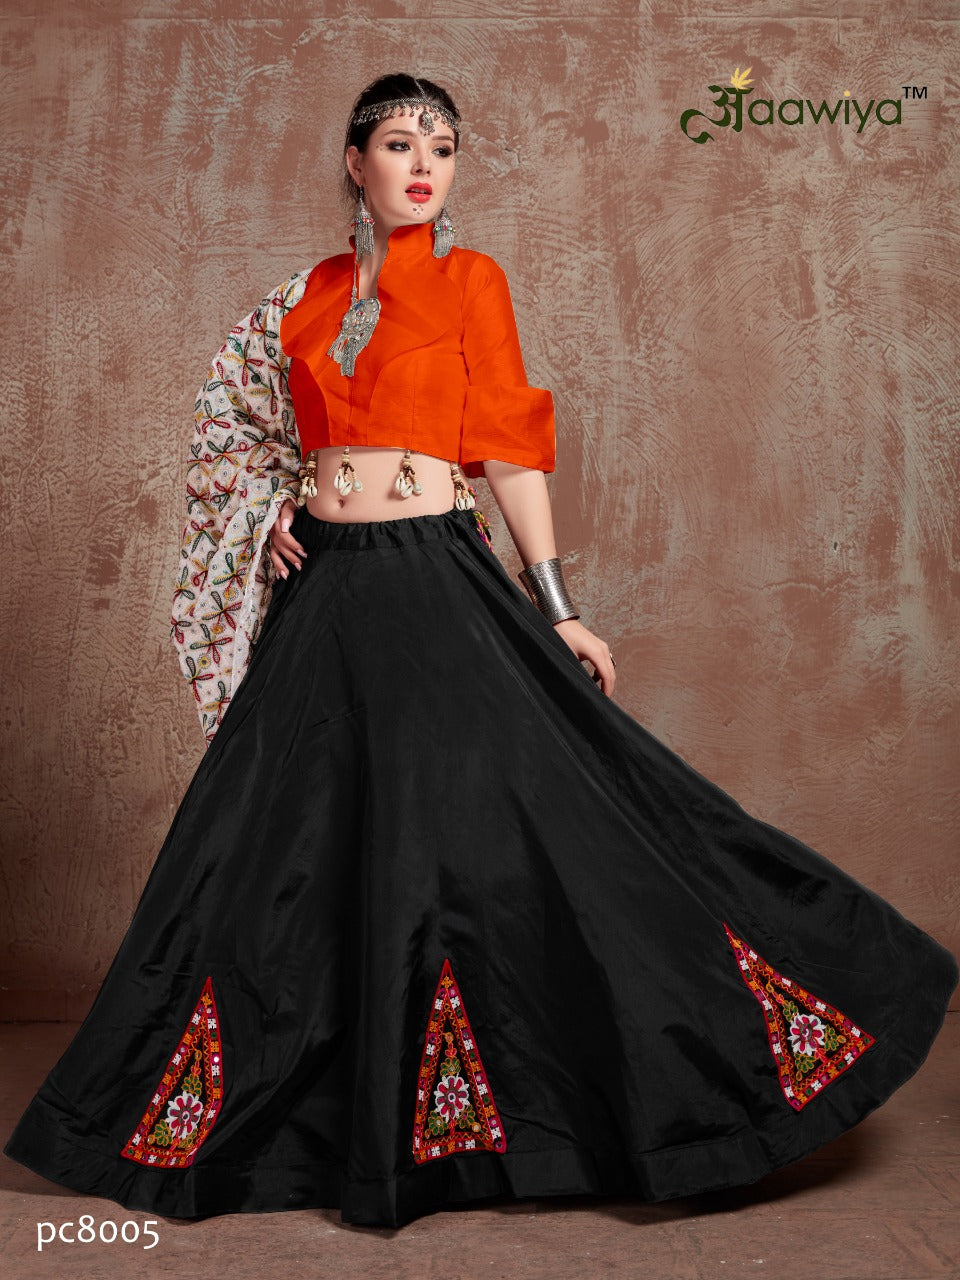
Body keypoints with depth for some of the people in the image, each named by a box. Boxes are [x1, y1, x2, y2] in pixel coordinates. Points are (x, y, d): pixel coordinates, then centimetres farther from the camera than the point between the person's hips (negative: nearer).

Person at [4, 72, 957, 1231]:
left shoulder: (469, 280, 2)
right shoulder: (307, 296, 13)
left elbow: (510, 450, -2)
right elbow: (236, 421, 24)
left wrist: (556, 610, -6)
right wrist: (273, 512, 5)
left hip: (435, 582, -4)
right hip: (322, 590, 4)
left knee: (469, 822, -8)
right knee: (306, 843, 8)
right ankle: (320, 1112, 25)